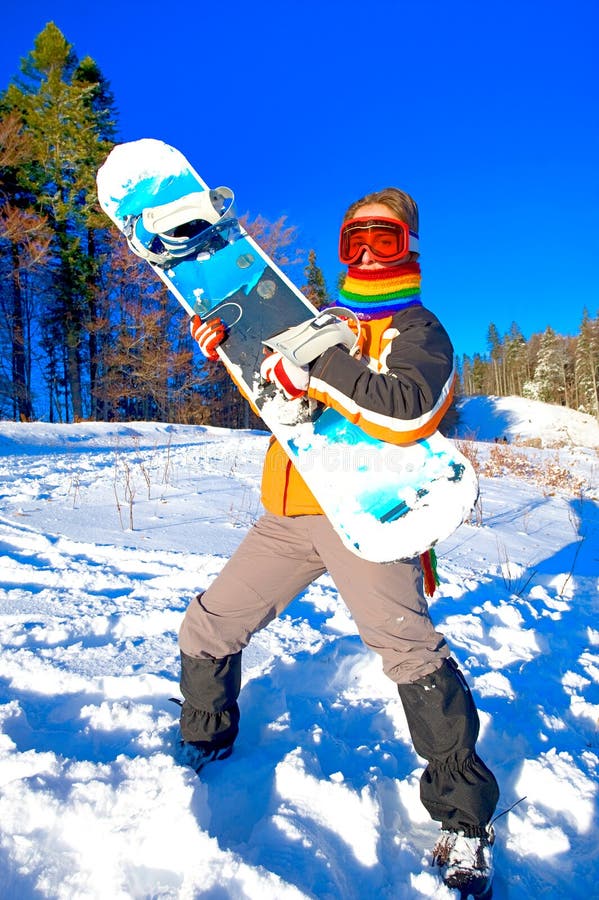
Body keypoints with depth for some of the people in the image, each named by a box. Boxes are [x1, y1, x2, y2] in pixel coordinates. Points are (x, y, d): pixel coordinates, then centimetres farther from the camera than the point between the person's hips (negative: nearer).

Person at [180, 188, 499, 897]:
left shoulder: (418, 329, 1)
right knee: (205, 629, 9)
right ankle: (203, 745, 37)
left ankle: (463, 816, -3)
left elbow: (409, 412, -20)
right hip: (288, 513, 6)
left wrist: (316, 371, -22)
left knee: (408, 647, -25)